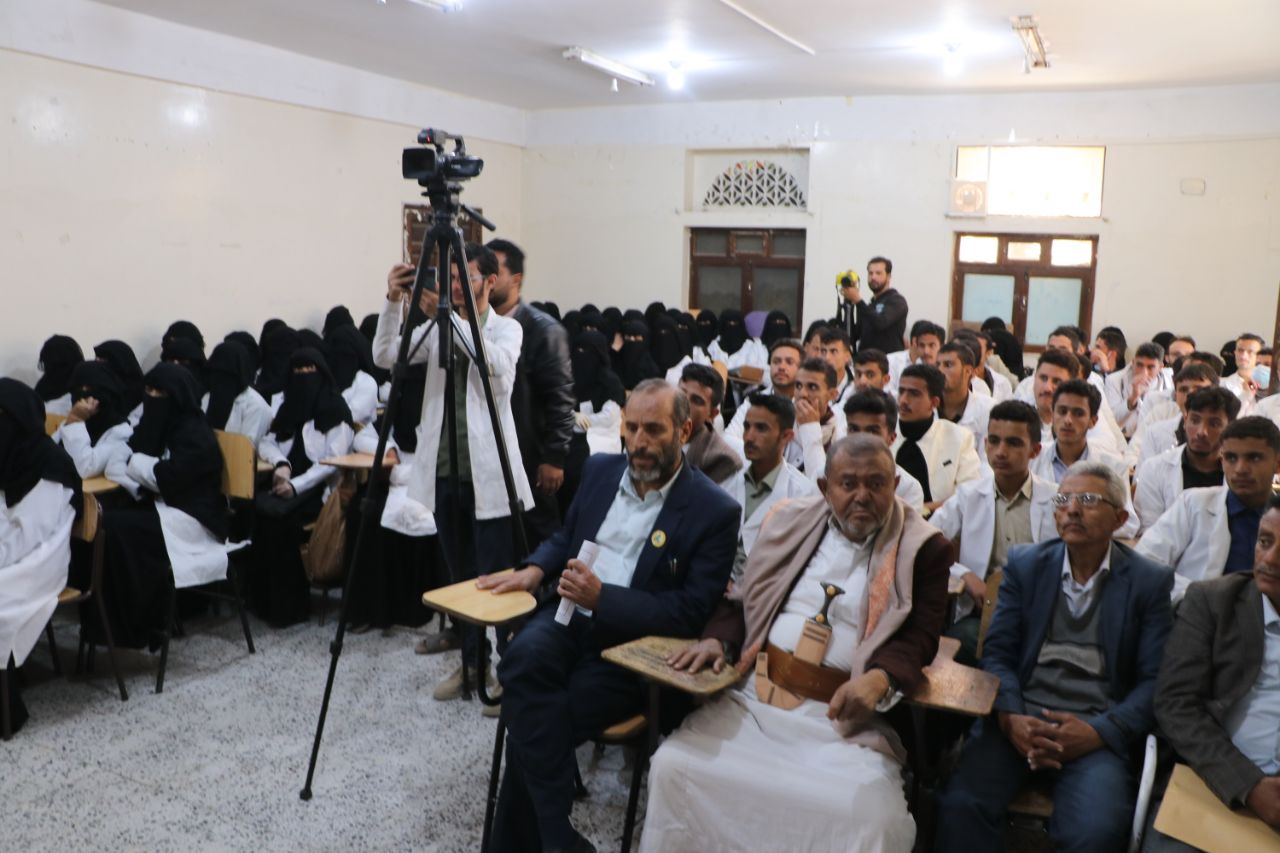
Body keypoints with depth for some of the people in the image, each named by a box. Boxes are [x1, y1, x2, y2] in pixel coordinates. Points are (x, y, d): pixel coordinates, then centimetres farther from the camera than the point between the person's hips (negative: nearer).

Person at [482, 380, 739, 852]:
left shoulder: (715, 511, -8)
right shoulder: (600, 469, 9)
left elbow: (691, 613, -12)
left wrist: (602, 597, -21)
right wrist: (534, 569, 0)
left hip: (634, 646, -4)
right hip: (569, 616, 5)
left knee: (531, 724, -25)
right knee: (524, 657, -30)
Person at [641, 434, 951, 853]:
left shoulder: (923, 548, 2)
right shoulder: (793, 520, 11)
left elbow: (919, 637, -4)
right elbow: (745, 599, 17)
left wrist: (878, 679, -25)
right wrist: (718, 640, -3)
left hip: (842, 717, -3)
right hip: (753, 696, 3)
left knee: (873, 816, -27)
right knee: (673, 766, -14)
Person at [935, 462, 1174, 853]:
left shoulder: (1150, 581, 6)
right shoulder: (1024, 565, 12)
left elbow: (1153, 680, 1)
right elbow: (997, 652, 6)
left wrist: (1097, 732, -13)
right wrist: (1010, 718, -12)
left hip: (1097, 730, -1)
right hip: (1019, 719, 1)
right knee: (960, 805, -26)